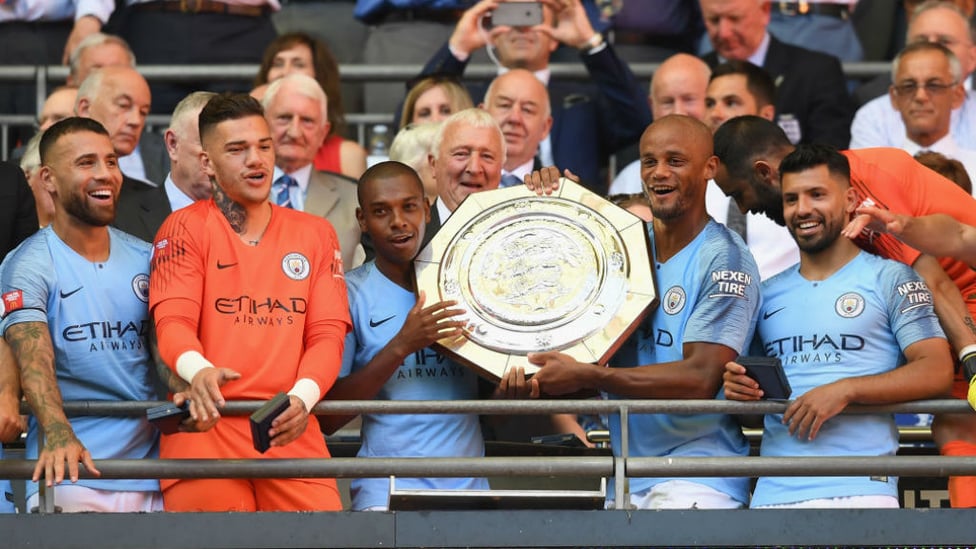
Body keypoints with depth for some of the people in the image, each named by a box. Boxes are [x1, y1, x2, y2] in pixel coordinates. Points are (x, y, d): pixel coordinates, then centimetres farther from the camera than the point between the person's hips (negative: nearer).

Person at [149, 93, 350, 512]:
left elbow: (328, 332, 7)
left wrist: (302, 396, -14)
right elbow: (173, 321, -6)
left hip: (290, 430, 2)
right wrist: (198, 371, -29)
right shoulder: (185, 228, 7)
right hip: (206, 420, -2)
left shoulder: (315, 234, 16)